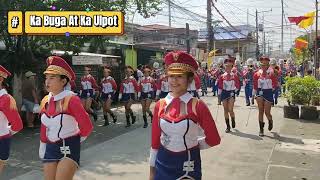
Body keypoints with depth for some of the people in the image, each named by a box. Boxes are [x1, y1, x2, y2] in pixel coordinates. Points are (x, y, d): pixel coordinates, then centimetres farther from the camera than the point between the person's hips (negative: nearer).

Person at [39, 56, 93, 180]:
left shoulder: (71, 99, -16)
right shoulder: (45, 101, 3)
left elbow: (87, 126, -14)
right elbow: (44, 128, 13)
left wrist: (76, 141, 1)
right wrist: (42, 149, 16)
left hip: (69, 148, -6)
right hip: (51, 147, 6)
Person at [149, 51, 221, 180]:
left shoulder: (198, 106, -12)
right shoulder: (160, 105, -3)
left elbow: (213, 139, -4)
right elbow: (155, 140, 2)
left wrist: (191, 145, 3)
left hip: (188, 165, -2)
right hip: (163, 163, 2)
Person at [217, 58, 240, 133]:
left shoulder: (234, 75, -2)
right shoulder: (222, 76, 3)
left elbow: (238, 86, 4)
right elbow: (220, 86, 7)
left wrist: (234, 92, -2)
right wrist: (219, 95, 4)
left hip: (231, 93, -2)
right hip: (224, 93, 3)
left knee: (230, 110, -12)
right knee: (225, 110, 4)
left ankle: (233, 120, 19)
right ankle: (228, 126, 12)